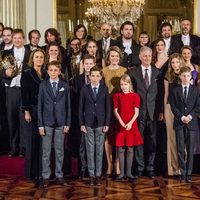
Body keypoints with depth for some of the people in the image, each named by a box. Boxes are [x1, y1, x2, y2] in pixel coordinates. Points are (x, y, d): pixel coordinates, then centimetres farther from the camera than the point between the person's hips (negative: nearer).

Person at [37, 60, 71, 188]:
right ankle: (46, 176, 8)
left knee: (60, 151, 6)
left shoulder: (65, 86, 4)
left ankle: (59, 175, 13)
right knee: (46, 152, 2)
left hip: (61, 123, 1)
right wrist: (40, 124, -4)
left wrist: (67, 123, -1)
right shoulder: (43, 86, 2)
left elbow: (68, 105, 4)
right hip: (47, 123, -1)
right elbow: (40, 105, 1)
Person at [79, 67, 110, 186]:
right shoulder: (85, 89, 3)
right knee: (90, 150, 2)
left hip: (101, 124, 0)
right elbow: (81, 107, 3)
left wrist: (107, 124, -3)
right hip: (88, 124, 0)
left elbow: (108, 107, 3)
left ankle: (98, 175, 8)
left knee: (99, 150, 3)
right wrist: (82, 124, -2)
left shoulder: (104, 89, 3)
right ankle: (91, 175, 8)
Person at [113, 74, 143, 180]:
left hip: (131, 125, -1)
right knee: (120, 149, 2)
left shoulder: (135, 96, 2)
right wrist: (120, 121, -14)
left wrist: (130, 123, -15)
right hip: (120, 125, 1)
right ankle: (121, 172, 8)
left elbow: (136, 112, -2)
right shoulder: (117, 96, 5)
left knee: (130, 149, 3)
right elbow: (115, 111, 2)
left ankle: (129, 172, 10)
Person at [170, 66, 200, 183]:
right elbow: (173, 106, 2)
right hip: (179, 123, 0)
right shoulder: (176, 90, 8)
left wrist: (190, 116, -11)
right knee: (181, 149, -1)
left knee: (190, 150, 1)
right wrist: (182, 117, -11)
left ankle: (189, 173, 6)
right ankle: (183, 173, 3)